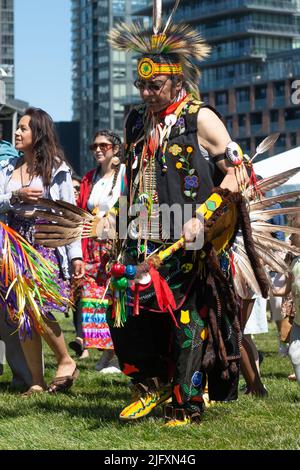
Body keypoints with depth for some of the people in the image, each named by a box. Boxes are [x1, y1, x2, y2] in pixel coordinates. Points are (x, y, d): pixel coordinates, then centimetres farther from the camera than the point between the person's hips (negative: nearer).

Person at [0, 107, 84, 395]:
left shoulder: (56, 168, 2)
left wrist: (76, 255, -7)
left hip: (47, 247, -5)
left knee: (38, 311, -17)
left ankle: (66, 361, 6)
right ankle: (37, 382, 6)